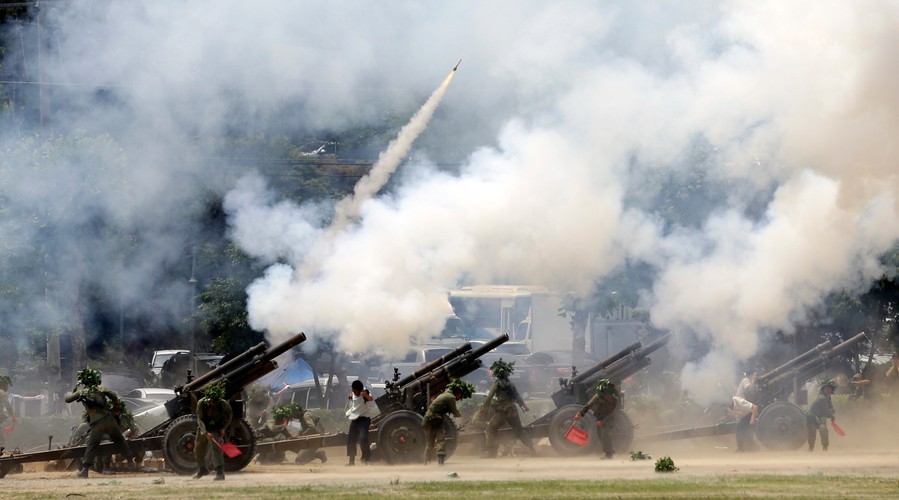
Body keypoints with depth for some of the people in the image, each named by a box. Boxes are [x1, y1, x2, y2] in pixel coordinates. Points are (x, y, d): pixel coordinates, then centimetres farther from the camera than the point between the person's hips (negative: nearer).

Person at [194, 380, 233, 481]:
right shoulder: (201, 403, -24)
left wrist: (224, 428, -12)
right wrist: (205, 433, -37)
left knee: (217, 448, -22)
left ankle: (220, 472, -24)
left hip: (218, 428, -3)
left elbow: (230, 415, -3)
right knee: (198, 448, 13)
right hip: (204, 427, 3)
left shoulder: (224, 404, -23)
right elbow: (200, 419, -23)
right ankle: (202, 468, 38)